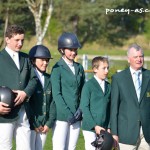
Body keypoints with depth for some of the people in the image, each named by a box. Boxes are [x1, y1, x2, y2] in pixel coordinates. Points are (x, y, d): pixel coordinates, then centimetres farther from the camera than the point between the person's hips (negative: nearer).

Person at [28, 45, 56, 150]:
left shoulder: (49, 79, 10)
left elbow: (52, 102, 8)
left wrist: (49, 123, -1)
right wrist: (34, 124, -10)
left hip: (44, 126, 5)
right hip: (31, 124, -5)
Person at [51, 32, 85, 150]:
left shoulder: (79, 68, 13)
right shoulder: (57, 68, -4)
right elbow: (56, 94, -9)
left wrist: (80, 109, -2)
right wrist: (67, 113, -14)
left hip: (76, 116, 5)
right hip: (61, 116, -5)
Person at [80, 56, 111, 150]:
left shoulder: (108, 86, 10)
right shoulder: (88, 85, -5)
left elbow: (109, 108, 11)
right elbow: (84, 107, -9)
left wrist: (109, 126, 4)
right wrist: (94, 125, -13)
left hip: (103, 128, 5)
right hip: (90, 127, -5)